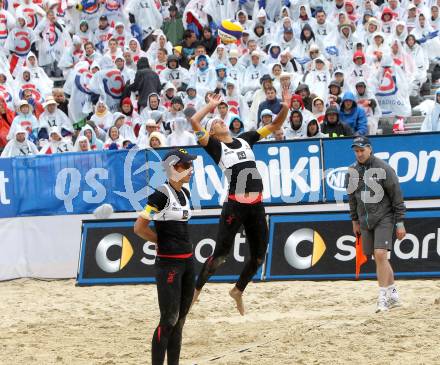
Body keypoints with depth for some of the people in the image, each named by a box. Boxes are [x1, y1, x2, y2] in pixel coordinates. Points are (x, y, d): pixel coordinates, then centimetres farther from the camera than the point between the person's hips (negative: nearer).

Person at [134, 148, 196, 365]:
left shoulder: (185, 194, 11)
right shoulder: (162, 194, -15)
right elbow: (139, 227, -15)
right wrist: (162, 241, -2)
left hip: (187, 260, 8)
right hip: (168, 263, -8)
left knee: (180, 319, 11)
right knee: (169, 320, -8)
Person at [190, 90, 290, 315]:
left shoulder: (244, 140, 17)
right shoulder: (215, 146, 2)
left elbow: (274, 126, 18)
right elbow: (194, 122, -11)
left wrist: (285, 108, 2)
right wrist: (211, 106, 2)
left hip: (256, 206, 5)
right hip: (235, 205, -5)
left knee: (259, 256, 10)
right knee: (221, 254, -3)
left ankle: (238, 290, 31)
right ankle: (196, 290, 14)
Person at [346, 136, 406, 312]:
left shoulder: (384, 168, -11)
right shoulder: (352, 171, 5)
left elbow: (397, 197, -9)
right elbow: (352, 197, 18)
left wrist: (400, 223, -10)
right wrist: (355, 221, 18)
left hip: (384, 218, -5)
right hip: (365, 220, 5)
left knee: (380, 255, -18)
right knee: (379, 258, 7)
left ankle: (383, 296, -13)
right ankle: (393, 295, 18)